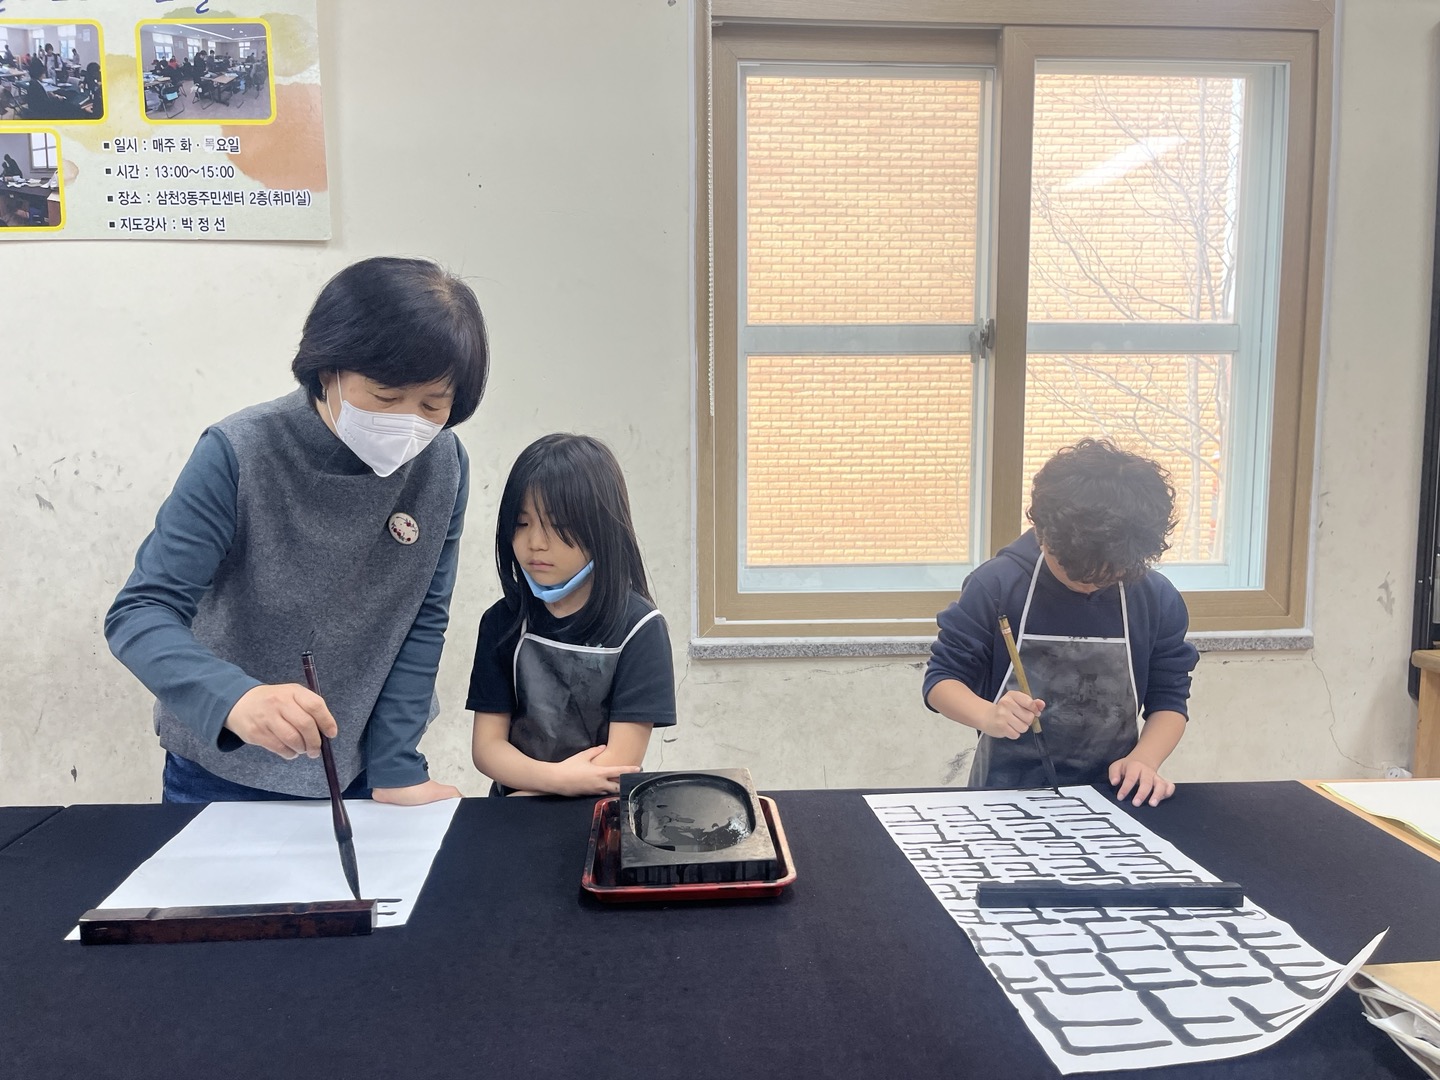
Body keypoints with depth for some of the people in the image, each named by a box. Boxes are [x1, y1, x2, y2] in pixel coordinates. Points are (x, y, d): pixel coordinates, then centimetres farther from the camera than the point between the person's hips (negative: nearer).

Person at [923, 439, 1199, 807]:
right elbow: (942, 679, -4)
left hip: (1108, 797, 2)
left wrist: (1144, 759, -11)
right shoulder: (996, 585, -9)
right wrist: (987, 715, -24)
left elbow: (1169, 699, 7)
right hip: (1005, 791, -2)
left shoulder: (1159, 600, -1)